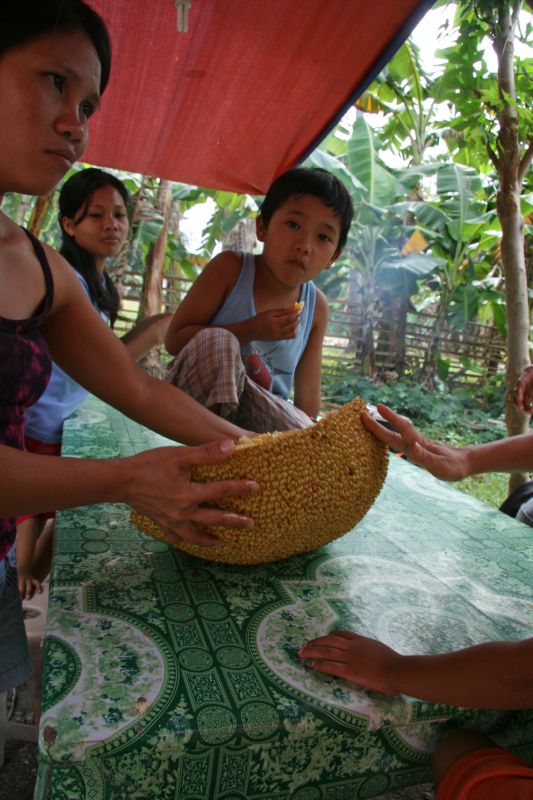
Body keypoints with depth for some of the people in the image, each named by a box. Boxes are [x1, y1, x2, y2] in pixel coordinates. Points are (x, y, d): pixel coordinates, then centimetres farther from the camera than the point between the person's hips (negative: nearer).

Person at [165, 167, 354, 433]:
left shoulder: (317, 307, -4)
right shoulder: (230, 268, -14)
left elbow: (308, 393, -1)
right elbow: (174, 339, -16)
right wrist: (250, 330, -26)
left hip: (263, 411, 3)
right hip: (201, 395, -3)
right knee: (216, 339, -31)